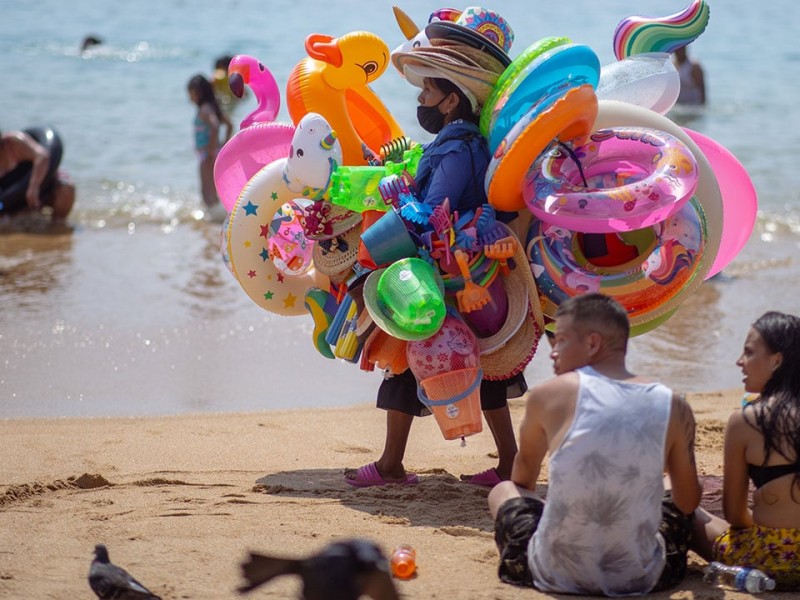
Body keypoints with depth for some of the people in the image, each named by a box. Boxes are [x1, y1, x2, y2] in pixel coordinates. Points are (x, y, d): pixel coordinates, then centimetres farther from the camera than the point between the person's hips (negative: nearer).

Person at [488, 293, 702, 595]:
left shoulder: (547, 396, -4)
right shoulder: (672, 406, -3)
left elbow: (523, 478, 15)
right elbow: (688, 503, 8)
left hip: (557, 574, -1)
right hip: (641, 578, 2)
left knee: (502, 492, 29)